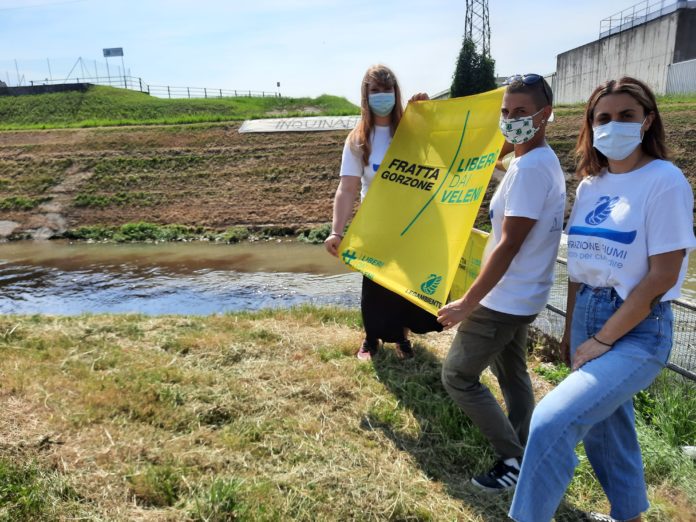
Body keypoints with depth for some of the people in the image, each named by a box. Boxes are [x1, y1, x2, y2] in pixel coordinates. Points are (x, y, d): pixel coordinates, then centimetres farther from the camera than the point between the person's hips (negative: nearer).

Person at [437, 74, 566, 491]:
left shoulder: (529, 167, -23)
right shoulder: (545, 161, 9)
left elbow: (509, 246, -25)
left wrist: (467, 303, -21)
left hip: (506, 299, -10)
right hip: (522, 295, 10)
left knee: (458, 377, 2)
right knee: (512, 375, 22)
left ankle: (515, 458, 11)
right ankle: (522, 456, 35)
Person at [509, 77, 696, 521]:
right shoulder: (590, 185, 6)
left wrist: (602, 340, -15)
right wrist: (571, 330, 10)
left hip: (638, 331, -7)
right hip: (586, 317, 7)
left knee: (551, 422, -18)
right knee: (604, 428, 19)